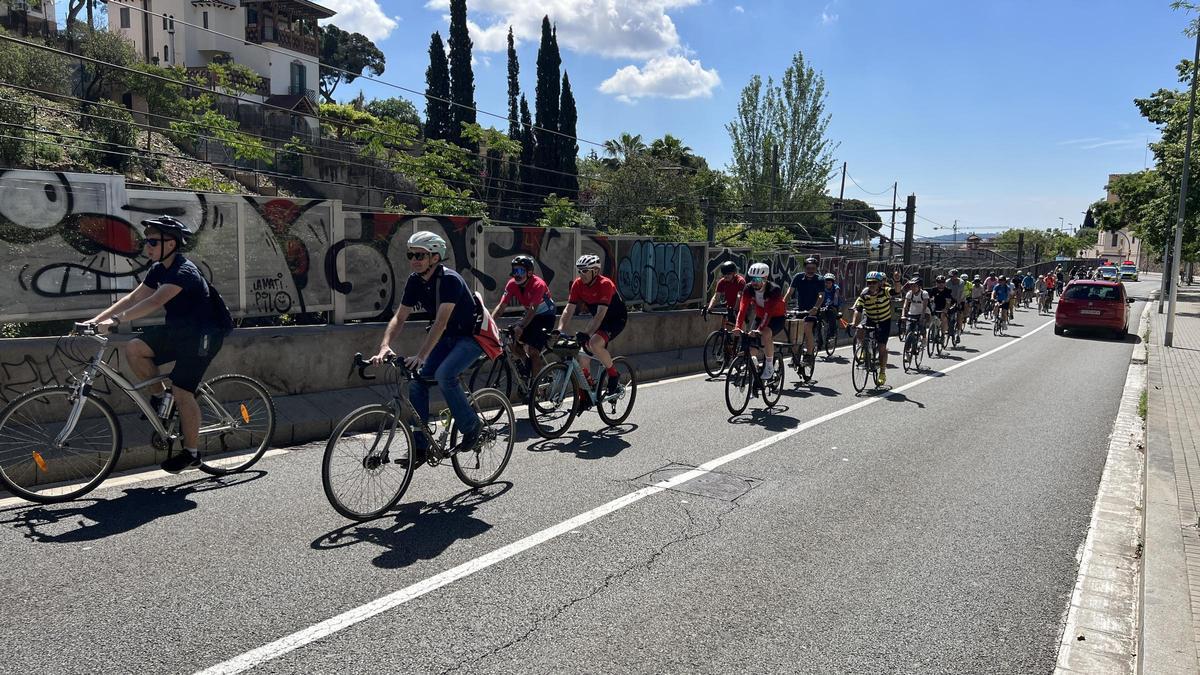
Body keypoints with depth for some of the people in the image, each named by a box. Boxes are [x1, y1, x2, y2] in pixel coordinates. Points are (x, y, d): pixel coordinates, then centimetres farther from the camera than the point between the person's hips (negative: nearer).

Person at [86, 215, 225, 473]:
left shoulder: (184, 271, -21)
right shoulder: (159, 269, 7)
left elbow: (156, 301, -34)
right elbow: (133, 298, 6)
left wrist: (117, 320, -40)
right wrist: (97, 319, -2)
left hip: (201, 336, -8)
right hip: (177, 331, 9)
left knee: (182, 392, -10)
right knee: (133, 348, -11)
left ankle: (191, 453, 4)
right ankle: (161, 396, 8)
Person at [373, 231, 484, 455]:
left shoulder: (450, 280, -26)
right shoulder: (415, 282, -4)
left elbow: (441, 322, -34)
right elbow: (399, 318, -5)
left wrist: (420, 356, -42)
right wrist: (385, 346, -22)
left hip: (471, 336, -7)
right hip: (448, 337, 7)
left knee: (444, 374, -29)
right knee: (417, 379, -6)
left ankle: (472, 426, -7)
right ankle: (419, 447, 3)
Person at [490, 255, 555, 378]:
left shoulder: (538, 284, -28)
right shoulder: (512, 284, -11)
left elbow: (533, 309, -36)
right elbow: (501, 305, -15)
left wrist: (521, 326, -49)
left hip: (545, 316, -6)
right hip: (529, 315, 6)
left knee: (533, 351, -18)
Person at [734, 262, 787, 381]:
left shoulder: (774, 290, -30)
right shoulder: (749, 288, -17)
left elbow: (769, 312, -39)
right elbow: (743, 308, -27)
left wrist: (759, 330, -51)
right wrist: (737, 327, -41)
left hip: (777, 317, -5)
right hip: (760, 317, 5)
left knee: (766, 334, -32)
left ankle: (770, 367, -18)